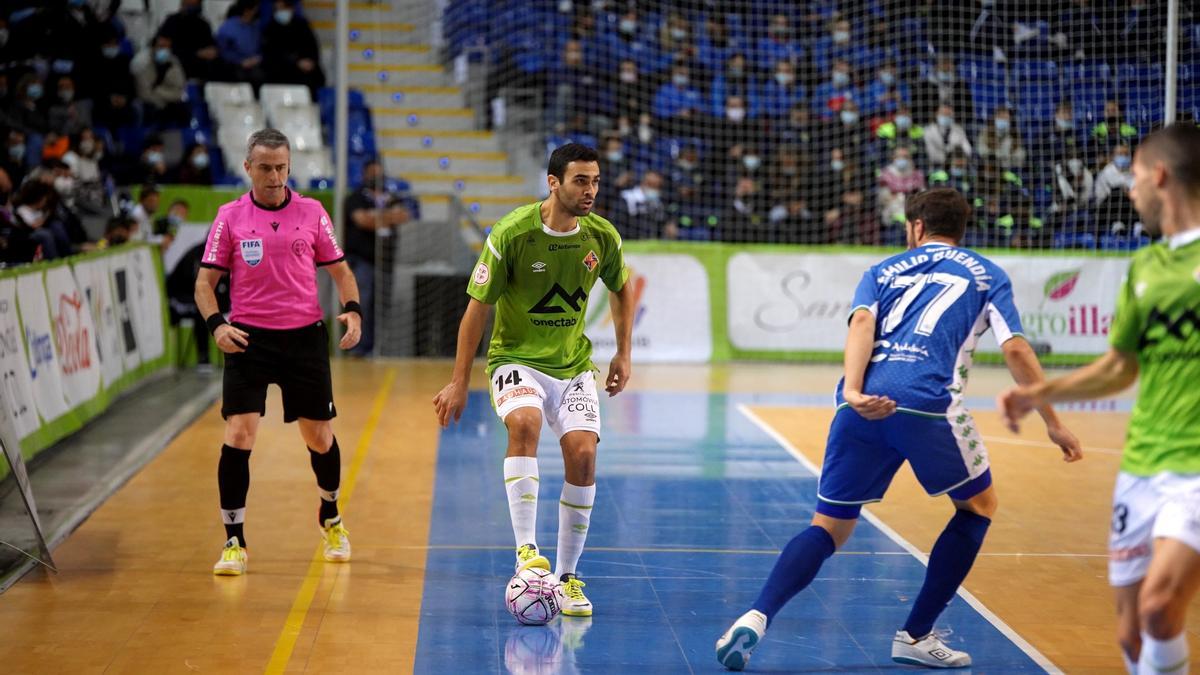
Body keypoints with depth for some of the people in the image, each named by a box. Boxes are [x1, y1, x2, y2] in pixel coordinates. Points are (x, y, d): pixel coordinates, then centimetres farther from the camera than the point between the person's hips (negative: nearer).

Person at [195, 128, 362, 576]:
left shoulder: (312, 213, 4)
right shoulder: (229, 217, 1)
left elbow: (340, 270, 11)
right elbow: (206, 280, 2)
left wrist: (352, 311, -8)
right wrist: (216, 324, -15)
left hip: (305, 337, 1)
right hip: (249, 338, -1)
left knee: (320, 437, 9)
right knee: (238, 435, -13)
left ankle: (330, 519, 36)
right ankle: (234, 542, -2)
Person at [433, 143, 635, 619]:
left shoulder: (602, 236, -5)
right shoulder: (512, 233, -16)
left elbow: (621, 290, 17)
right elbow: (478, 307, -9)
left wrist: (623, 355, 12)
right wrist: (460, 382, -9)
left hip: (573, 363, 3)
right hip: (516, 359, -3)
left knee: (583, 452, -15)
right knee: (524, 422, -34)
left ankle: (567, 575, 0)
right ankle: (526, 551, -33)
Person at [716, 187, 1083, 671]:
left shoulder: (883, 272, 26)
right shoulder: (986, 275, 22)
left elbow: (861, 324, 4)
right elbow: (1015, 350, 9)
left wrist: (854, 391, -11)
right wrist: (1052, 423, 14)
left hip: (863, 407, 3)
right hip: (928, 404, -3)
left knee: (829, 529, 12)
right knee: (978, 505, 23)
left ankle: (757, 617, -12)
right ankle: (915, 636, 19)